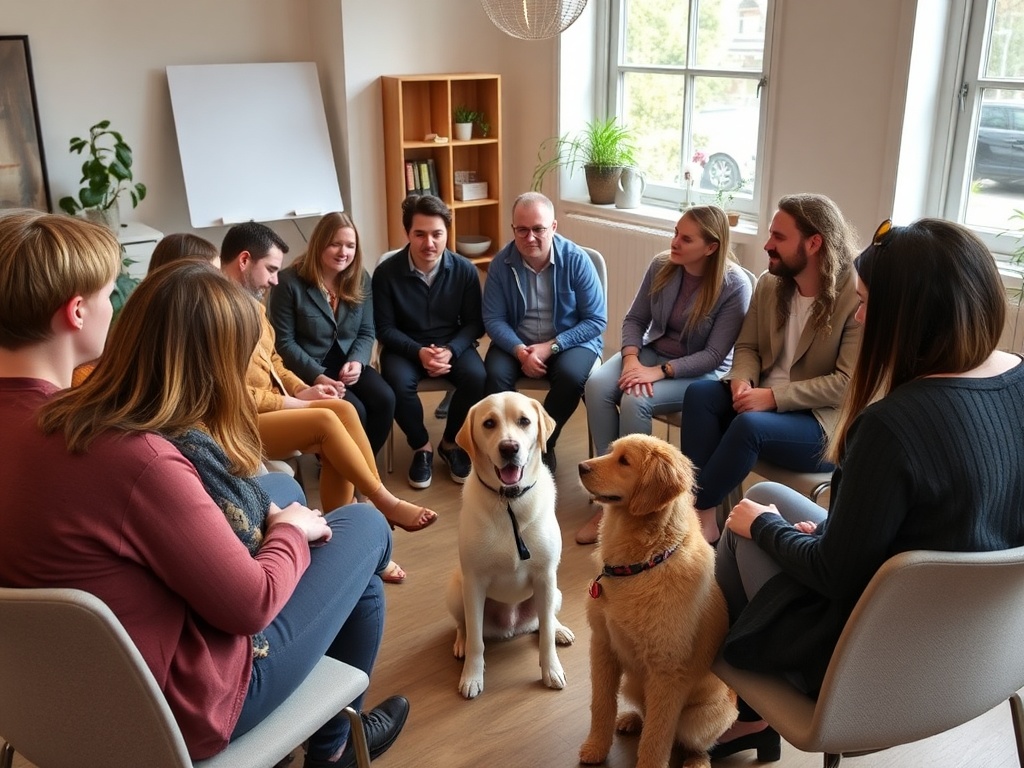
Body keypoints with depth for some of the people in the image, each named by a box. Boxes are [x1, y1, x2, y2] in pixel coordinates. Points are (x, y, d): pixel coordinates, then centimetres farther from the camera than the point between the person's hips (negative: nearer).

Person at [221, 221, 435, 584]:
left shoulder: (249, 302, 13)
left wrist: (303, 389, 3)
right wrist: (295, 402, -13)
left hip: (269, 408, 9)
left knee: (343, 411, -14)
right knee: (327, 420, -25)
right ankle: (385, 503, -7)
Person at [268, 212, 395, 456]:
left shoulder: (360, 280, 4)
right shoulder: (290, 282, -11)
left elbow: (366, 332, 6)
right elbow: (284, 342, -11)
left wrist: (357, 361, -15)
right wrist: (316, 376, -21)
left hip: (348, 362, 5)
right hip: (308, 369, -5)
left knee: (385, 399, -21)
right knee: (354, 411, -26)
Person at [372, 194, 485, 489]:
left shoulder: (465, 270, -9)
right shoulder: (387, 272, -13)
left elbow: (474, 323, -2)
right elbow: (385, 328, -7)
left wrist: (451, 350, -21)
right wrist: (419, 352, -24)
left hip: (453, 344, 1)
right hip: (405, 346, -1)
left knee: (476, 377, -28)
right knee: (398, 383, -33)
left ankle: (451, 442, -1)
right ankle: (421, 446, -4)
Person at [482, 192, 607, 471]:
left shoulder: (577, 260, -14)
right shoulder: (501, 263, -8)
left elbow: (596, 320, -12)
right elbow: (493, 319, -6)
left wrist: (551, 347, -21)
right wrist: (520, 351, -25)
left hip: (570, 340, -1)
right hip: (517, 341, 2)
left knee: (571, 376, -32)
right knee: (495, 373, -28)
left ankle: (543, 445, -8)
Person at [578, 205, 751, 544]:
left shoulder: (734, 285, -19)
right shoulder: (662, 266, -5)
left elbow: (714, 355, -19)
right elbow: (635, 319, 2)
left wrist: (660, 372, -27)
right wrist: (631, 359, -17)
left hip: (702, 372, -5)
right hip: (653, 351, 5)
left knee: (635, 401, -31)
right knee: (596, 385, -23)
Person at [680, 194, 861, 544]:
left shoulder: (857, 298, -16)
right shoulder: (769, 284, 4)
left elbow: (847, 383, -20)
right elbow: (747, 346, 10)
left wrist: (774, 396, -24)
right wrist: (742, 380, -13)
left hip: (825, 420, -6)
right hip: (764, 398, 7)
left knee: (749, 425, -34)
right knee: (699, 393, -20)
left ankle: (696, 513, -15)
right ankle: (703, 516, -24)